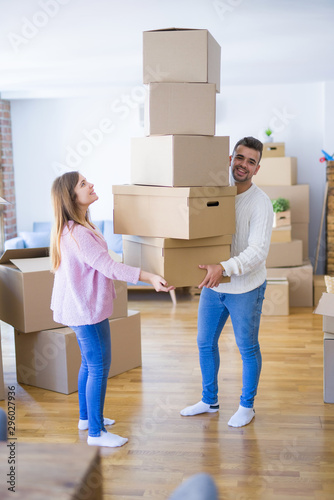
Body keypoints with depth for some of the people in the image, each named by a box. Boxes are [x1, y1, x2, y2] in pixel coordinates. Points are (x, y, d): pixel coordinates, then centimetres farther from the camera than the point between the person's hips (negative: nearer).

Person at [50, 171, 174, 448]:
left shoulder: (80, 227, 9)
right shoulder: (77, 233, -25)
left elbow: (101, 263, 20)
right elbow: (108, 266, -29)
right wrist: (149, 277, -35)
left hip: (82, 307, 11)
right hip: (87, 310, -11)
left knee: (90, 363, 21)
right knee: (99, 366, -2)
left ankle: (86, 417, 36)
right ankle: (96, 432, 9)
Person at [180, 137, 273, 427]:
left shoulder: (260, 203, -16)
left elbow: (257, 252, -24)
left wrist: (224, 268, -37)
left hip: (246, 288, -5)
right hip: (213, 286, 6)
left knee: (247, 348, 9)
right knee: (205, 343, 15)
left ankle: (247, 406, 28)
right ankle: (210, 401, 35)